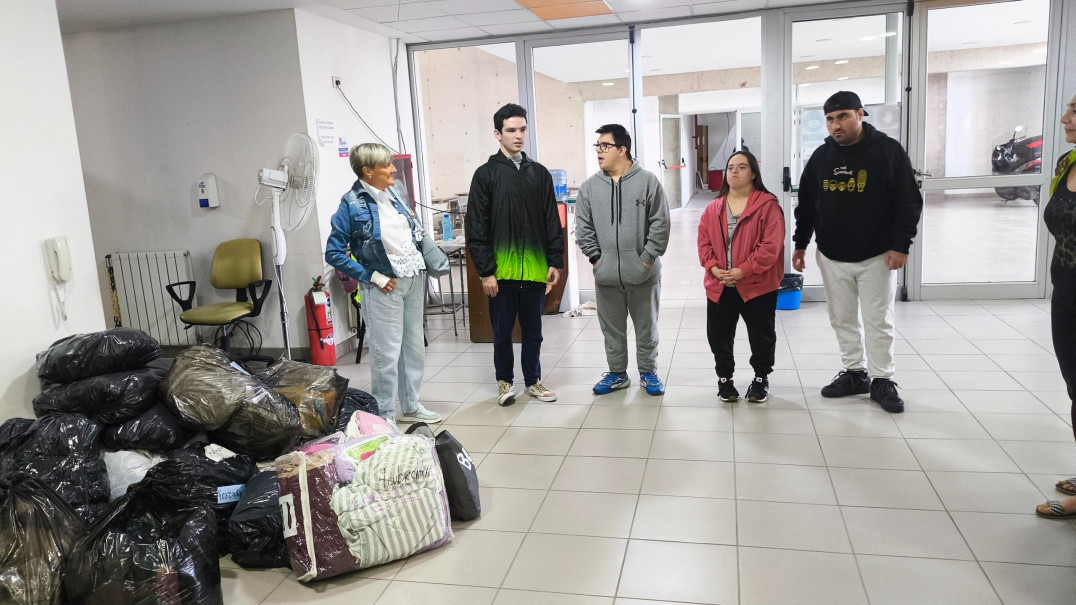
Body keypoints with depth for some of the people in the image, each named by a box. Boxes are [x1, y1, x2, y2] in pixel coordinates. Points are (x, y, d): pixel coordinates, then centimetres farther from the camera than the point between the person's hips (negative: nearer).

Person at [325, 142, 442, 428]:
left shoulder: (391, 195, 8)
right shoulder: (352, 204, -12)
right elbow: (334, 253, -13)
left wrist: (420, 266, 9)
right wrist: (373, 278, -15)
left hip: (413, 280, 7)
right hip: (385, 287, -7)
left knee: (414, 345, 15)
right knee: (387, 353, -1)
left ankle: (411, 405, 29)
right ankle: (385, 415, 13)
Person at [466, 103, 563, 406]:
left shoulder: (539, 172, 9)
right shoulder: (486, 174, -2)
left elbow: (552, 222, 10)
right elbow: (476, 228, -5)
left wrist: (555, 262, 3)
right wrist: (485, 271, -10)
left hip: (535, 269, 3)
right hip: (502, 270, -3)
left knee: (533, 330, 13)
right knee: (502, 332, 9)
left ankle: (533, 380, 29)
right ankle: (505, 381, 27)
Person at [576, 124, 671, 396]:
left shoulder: (648, 181, -5)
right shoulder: (589, 187, 3)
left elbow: (660, 223, -6)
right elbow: (583, 227, 5)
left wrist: (648, 258, -9)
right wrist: (595, 257, -2)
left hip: (643, 273, -2)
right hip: (606, 274, 3)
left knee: (647, 326, 11)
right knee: (612, 328, 12)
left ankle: (648, 373, 26)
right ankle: (617, 373, 28)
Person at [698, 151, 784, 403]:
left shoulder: (768, 205, -10)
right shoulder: (714, 208, 6)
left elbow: (771, 245, -16)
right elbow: (704, 241, 5)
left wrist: (743, 271, -21)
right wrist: (714, 268, -11)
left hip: (758, 285, -4)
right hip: (719, 286, 4)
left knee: (761, 335, 11)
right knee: (718, 335, 10)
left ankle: (761, 378, 31)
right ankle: (724, 377, 29)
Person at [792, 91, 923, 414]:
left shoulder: (889, 151, -7)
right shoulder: (821, 157, 5)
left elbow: (909, 202, -6)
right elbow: (806, 205, 13)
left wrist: (900, 245, -13)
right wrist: (801, 244, 10)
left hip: (877, 256, -4)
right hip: (832, 257, 4)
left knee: (878, 321, 3)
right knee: (843, 320, 10)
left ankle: (882, 381, 14)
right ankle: (855, 373, 24)